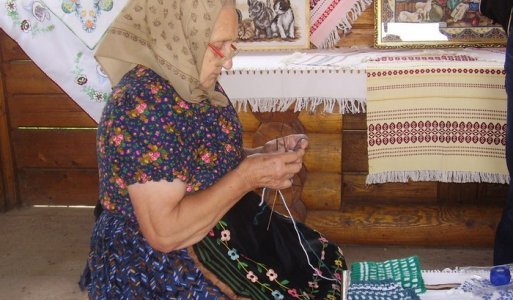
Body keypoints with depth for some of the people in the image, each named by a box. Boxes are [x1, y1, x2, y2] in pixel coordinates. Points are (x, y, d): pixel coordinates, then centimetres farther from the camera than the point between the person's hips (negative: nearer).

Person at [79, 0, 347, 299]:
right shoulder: (142, 103, -27)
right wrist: (248, 176, -25)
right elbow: (164, 231, -29)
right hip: (156, 264, -8)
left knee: (327, 262, 10)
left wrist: (263, 153, -4)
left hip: (221, 233, 9)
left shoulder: (194, 83, 0)